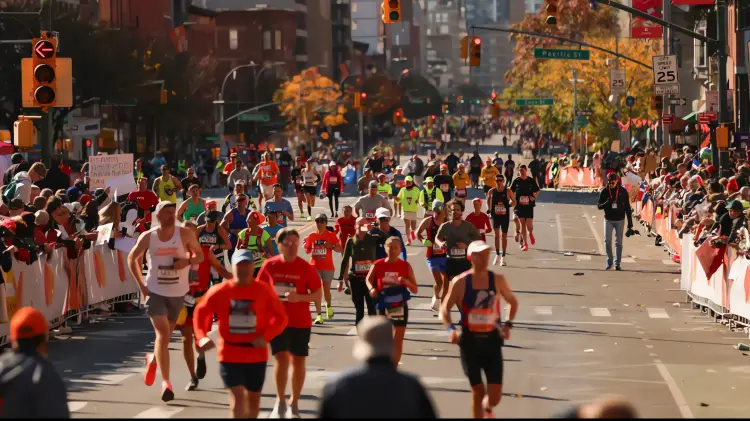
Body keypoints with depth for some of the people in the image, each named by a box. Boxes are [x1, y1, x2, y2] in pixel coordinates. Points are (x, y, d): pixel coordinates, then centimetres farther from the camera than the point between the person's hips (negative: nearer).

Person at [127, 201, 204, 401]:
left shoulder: (184, 234, -8)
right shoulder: (148, 237, -6)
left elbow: (200, 255, 2)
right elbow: (132, 258, 7)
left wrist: (188, 261, -21)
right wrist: (141, 285, -1)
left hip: (178, 292, 2)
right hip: (155, 291, -2)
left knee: (165, 334, 16)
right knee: (163, 333, -15)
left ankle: (152, 360, 48)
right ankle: (165, 381, -14)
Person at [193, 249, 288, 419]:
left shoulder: (264, 290, -5)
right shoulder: (220, 291, -6)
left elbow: (280, 317, -1)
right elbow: (200, 312, 3)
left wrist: (266, 337, -17)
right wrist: (202, 337, -13)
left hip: (256, 354, 2)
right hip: (230, 355, -2)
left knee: (253, 398, 14)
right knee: (237, 395, -13)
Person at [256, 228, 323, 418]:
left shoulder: (305, 267, -9)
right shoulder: (270, 265, -5)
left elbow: (318, 294, -5)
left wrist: (299, 297, -22)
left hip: (300, 322, 0)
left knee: (298, 361, 5)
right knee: (281, 358, -7)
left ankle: (294, 404, 19)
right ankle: (280, 402, 11)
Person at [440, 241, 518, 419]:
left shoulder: (498, 280, -1)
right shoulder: (460, 282, -6)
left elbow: (513, 302, 16)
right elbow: (444, 309, 0)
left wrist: (508, 324, 1)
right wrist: (451, 328, -18)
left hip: (492, 340, 1)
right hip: (470, 341, -1)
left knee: (495, 396, -3)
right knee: (478, 391, 2)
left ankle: (487, 408, 33)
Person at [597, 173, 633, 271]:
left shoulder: (623, 191, -3)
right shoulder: (604, 191, -3)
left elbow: (627, 207, 2)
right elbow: (599, 206, 1)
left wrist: (630, 221, 1)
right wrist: (607, 203, -21)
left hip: (620, 220, 0)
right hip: (608, 219, 0)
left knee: (618, 242, 3)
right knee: (607, 241, -4)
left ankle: (617, 263, 8)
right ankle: (609, 261, 10)